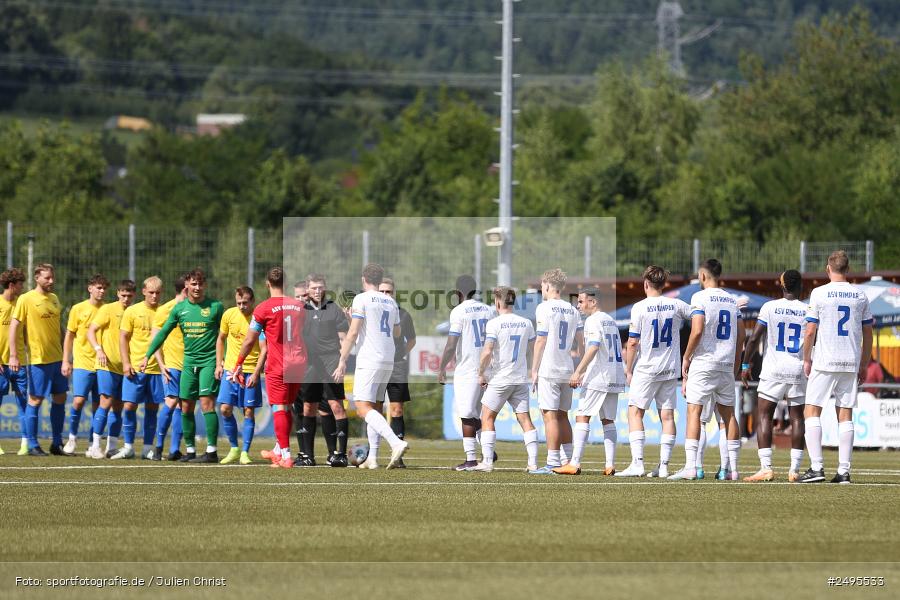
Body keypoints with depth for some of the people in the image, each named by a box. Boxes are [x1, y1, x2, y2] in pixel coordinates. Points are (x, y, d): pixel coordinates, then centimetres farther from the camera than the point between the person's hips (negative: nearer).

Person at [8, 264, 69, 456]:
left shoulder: (54, 299, 11)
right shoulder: (26, 299, -8)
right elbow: (14, 327, -9)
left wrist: (64, 355, 17)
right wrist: (13, 355, -16)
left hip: (57, 358, 6)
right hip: (38, 359, -6)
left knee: (60, 398, 7)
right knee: (35, 400, -3)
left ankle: (57, 443, 16)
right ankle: (32, 445, 3)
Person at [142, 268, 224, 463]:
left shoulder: (215, 307, -3)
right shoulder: (179, 308, 7)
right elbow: (163, 333, 11)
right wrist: (147, 356, 7)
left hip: (209, 361, -5)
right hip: (189, 362, 5)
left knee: (206, 402, -14)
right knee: (186, 407, 5)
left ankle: (212, 451, -13)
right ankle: (190, 450, 15)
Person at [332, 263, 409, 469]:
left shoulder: (362, 299, -5)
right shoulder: (391, 302, 15)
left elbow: (353, 332, -13)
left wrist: (342, 361, -10)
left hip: (369, 361, -7)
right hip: (388, 360, 7)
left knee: (364, 408, -14)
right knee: (372, 407, 15)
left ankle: (396, 443, -32)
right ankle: (372, 457, 10)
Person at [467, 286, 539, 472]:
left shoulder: (494, 324, -11)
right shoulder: (526, 324, 6)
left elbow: (487, 352, -17)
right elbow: (531, 352, 15)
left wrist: (481, 374, -4)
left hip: (499, 380, -5)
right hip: (521, 379, 5)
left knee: (487, 418, 6)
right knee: (525, 419, 4)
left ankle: (487, 461, 0)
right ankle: (533, 462, -2)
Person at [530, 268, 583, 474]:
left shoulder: (544, 308, -7)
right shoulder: (572, 311, 13)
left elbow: (541, 341, -9)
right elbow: (580, 342, 15)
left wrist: (534, 370, -5)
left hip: (548, 370, -7)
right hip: (567, 370, 7)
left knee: (550, 415, -8)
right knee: (562, 415, 14)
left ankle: (553, 463, -12)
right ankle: (567, 460, 14)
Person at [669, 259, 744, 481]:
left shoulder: (700, 298, -6)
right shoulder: (732, 300, 13)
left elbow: (697, 330, -16)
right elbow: (741, 336, 14)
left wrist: (686, 357, -5)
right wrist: (736, 367, 21)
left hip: (704, 363, -6)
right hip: (726, 363, 6)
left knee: (694, 411, -7)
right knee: (728, 413, 10)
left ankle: (690, 466, -16)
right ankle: (732, 468, 8)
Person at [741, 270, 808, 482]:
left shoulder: (770, 307, -4)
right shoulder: (809, 311, 2)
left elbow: (755, 338, -5)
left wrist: (746, 365, 4)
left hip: (774, 371, -2)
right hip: (799, 371, 2)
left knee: (764, 416, 1)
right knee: (797, 418, 9)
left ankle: (766, 467, -12)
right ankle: (795, 469, 7)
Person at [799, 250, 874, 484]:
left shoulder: (819, 293, -4)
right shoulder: (860, 296, 7)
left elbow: (811, 331, -5)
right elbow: (867, 333, 11)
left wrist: (806, 359, 7)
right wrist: (863, 365, 19)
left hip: (825, 362, -4)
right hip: (851, 363, 4)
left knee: (812, 412, 1)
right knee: (845, 414, 5)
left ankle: (816, 467, -10)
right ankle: (844, 471, 1)